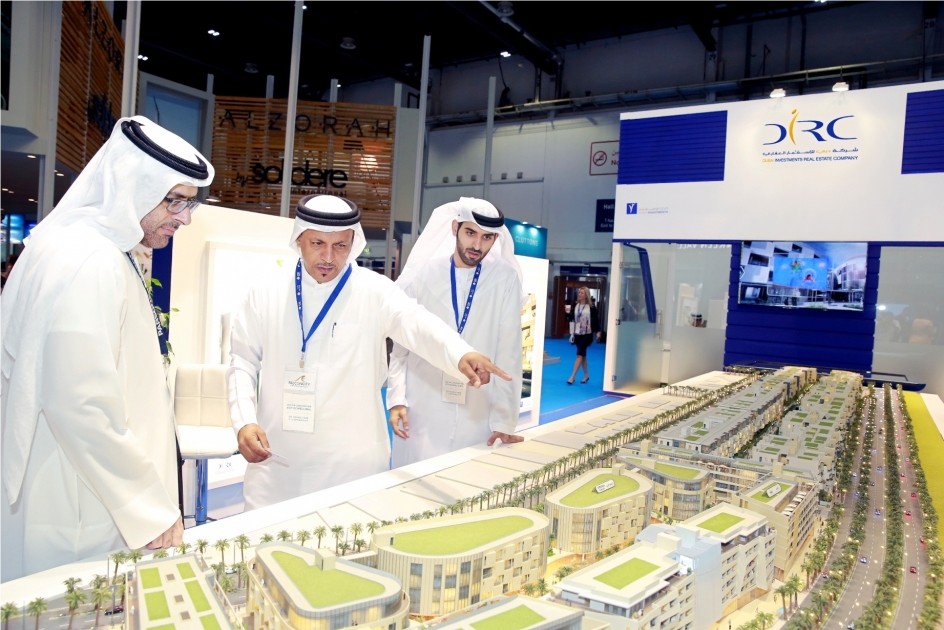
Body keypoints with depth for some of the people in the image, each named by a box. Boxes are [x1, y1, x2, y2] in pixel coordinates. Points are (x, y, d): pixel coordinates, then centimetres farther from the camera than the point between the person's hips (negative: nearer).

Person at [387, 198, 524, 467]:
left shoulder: (505, 280, -1)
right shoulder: (423, 275, 1)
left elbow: (508, 354, -2)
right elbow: (400, 345, 5)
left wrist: (505, 420, -4)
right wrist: (396, 399, -4)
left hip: (478, 419, 0)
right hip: (421, 415, 1)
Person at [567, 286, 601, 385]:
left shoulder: (591, 307, -5)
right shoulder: (574, 305, 4)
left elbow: (596, 319, -1)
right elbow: (571, 318, 5)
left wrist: (598, 332, -2)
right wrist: (567, 313, -14)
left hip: (586, 334, -4)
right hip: (577, 333, 4)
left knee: (579, 354, -10)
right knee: (583, 355, 14)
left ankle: (572, 377, -11)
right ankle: (586, 375, 26)